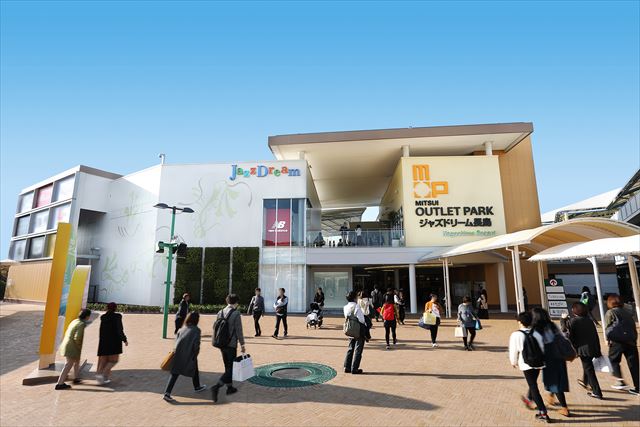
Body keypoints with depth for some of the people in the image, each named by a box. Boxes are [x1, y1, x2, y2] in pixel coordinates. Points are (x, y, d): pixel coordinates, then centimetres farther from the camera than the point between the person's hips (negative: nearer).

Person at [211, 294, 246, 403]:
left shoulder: (220, 312, 2)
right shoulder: (236, 314, -15)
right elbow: (239, 331, -13)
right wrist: (242, 344, -4)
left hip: (222, 344, 7)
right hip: (231, 345, -6)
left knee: (227, 367, 21)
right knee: (230, 368, 3)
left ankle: (230, 387, 32)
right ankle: (216, 387, -11)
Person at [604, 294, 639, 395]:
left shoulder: (610, 312, 0)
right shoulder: (627, 313, 16)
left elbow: (607, 327, -6)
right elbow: (634, 327, 15)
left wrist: (608, 339, 2)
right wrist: (634, 339, 18)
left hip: (617, 341, -5)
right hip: (631, 340, 5)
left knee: (614, 360, 12)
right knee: (633, 364, 6)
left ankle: (620, 381, 3)